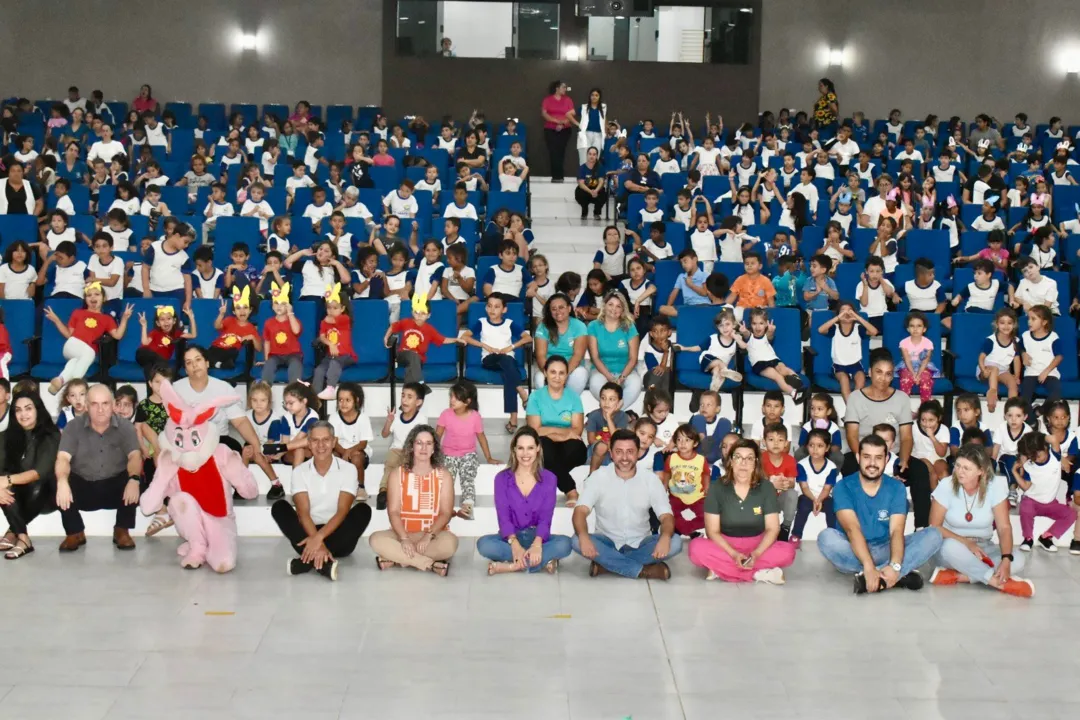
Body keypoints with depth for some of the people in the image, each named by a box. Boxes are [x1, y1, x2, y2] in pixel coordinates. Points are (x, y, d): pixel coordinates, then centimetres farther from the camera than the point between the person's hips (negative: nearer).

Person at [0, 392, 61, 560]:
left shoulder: (51, 436, -13)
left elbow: (41, 472, -25)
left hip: (44, 495, -3)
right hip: (19, 495, 3)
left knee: (36, 487, -36)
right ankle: (23, 538, -34)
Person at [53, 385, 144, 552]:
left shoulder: (125, 427, -5)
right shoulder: (73, 427, -6)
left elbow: (135, 456, -18)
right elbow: (63, 458, -17)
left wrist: (134, 480, -41)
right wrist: (62, 482, -41)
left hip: (115, 487, 0)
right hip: (83, 486, 0)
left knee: (134, 485, -31)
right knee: (58, 486, -29)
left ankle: (121, 531, -3)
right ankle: (75, 533, -2)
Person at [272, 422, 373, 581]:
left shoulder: (348, 469, -3)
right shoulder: (300, 472, 0)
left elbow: (342, 512, -14)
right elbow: (303, 513, -12)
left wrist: (319, 537, -30)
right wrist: (316, 541, -31)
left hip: (338, 536, -1)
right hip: (309, 534, 1)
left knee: (363, 509, -27)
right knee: (279, 507, -21)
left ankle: (310, 559, -35)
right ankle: (323, 562, -40)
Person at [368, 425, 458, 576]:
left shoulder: (443, 474, 3)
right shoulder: (398, 474, 4)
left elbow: (446, 512, -4)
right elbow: (393, 511, -4)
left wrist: (428, 535, -21)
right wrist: (404, 538, -21)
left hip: (433, 534, -1)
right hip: (403, 534, 1)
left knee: (450, 542, -35)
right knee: (376, 539, -30)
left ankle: (396, 559, -26)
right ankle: (430, 564, -32)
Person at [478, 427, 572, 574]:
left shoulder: (549, 479, 1)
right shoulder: (502, 478, 0)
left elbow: (546, 517, -8)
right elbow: (503, 516, -9)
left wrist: (537, 544, -29)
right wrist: (514, 544, -29)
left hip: (537, 537, 0)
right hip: (511, 537, 0)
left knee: (564, 543, -31)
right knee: (484, 544, -32)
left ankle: (512, 565, -32)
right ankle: (540, 561, -30)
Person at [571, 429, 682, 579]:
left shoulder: (650, 479, -5)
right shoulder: (599, 477, -8)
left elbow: (666, 516, -11)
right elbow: (581, 511, -19)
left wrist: (665, 538, -35)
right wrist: (583, 537, -42)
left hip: (639, 544, 1)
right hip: (607, 543, -1)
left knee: (675, 542, -26)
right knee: (577, 541, -32)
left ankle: (607, 563, -24)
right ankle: (644, 570, -28)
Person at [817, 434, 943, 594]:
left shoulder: (896, 488, -2)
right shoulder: (843, 487, -9)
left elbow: (897, 531, -15)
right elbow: (852, 529, -23)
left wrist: (894, 566, -34)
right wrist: (869, 566, -39)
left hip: (885, 549, 2)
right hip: (854, 552, -2)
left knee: (933, 535, -17)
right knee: (826, 537, -34)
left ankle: (881, 574, -32)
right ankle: (903, 573, -34)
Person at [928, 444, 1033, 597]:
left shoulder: (995, 485, -13)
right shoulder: (946, 486, -15)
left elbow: (1004, 527, -15)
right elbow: (934, 526, -10)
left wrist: (1006, 560, -32)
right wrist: (965, 542, -24)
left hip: (983, 548, 2)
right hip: (954, 546, -2)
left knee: (1018, 560, -25)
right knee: (951, 546, -38)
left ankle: (954, 576, -29)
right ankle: (1000, 582, -30)